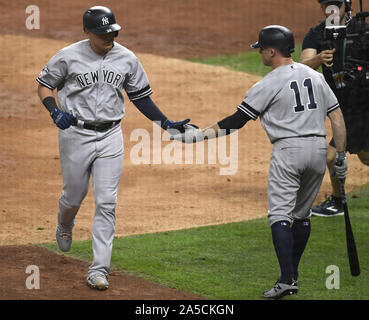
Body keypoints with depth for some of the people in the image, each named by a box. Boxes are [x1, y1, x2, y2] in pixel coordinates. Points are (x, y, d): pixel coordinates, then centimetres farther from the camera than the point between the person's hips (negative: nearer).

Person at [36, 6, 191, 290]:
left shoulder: (127, 59, 0)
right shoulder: (69, 57, -8)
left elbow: (140, 96, 10)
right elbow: (44, 85, 3)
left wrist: (166, 123, 2)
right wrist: (55, 111, -15)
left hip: (110, 137, 2)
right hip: (76, 134, -2)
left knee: (107, 203, -6)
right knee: (74, 195, 11)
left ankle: (99, 270, -4)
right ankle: (65, 226, 50)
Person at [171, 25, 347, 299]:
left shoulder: (268, 85, -6)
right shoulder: (315, 77, 12)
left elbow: (236, 121, -7)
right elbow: (337, 117, 9)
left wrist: (200, 135, -4)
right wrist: (341, 156, 14)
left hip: (288, 149, -6)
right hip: (319, 148, 6)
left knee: (280, 215, -6)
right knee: (302, 214, 17)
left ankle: (287, 279, -19)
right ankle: (293, 274, 20)